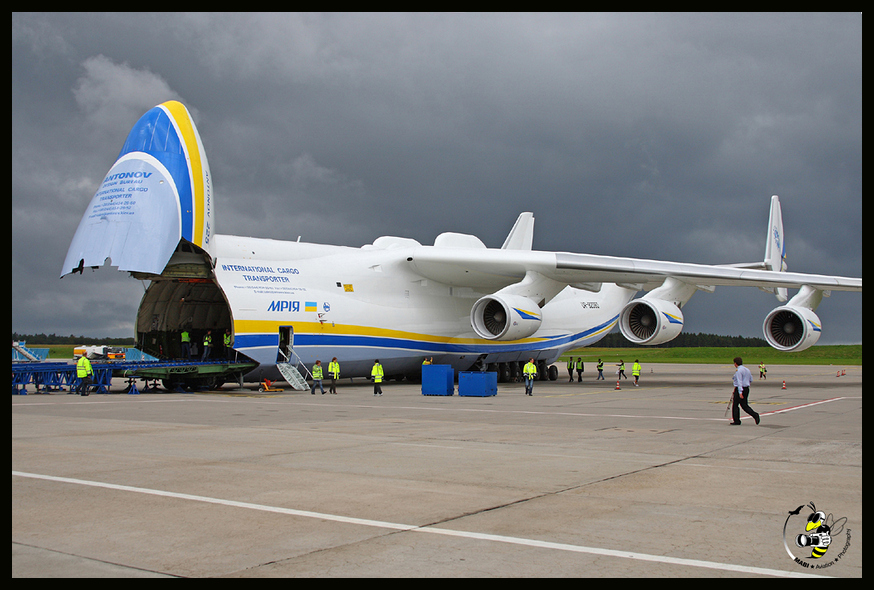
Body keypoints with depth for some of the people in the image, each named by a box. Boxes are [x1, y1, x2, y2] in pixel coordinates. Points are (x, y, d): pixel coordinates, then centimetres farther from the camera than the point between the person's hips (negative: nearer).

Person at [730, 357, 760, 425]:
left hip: (739, 389, -8)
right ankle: (755, 415, -5)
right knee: (745, 405, 12)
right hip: (746, 389, 8)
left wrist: (740, 392, -26)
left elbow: (739, 382, -22)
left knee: (735, 405, 2)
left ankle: (736, 421, 6)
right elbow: (751, 380, 19)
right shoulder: (747, 370, 12)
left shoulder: (738, 371, -15)